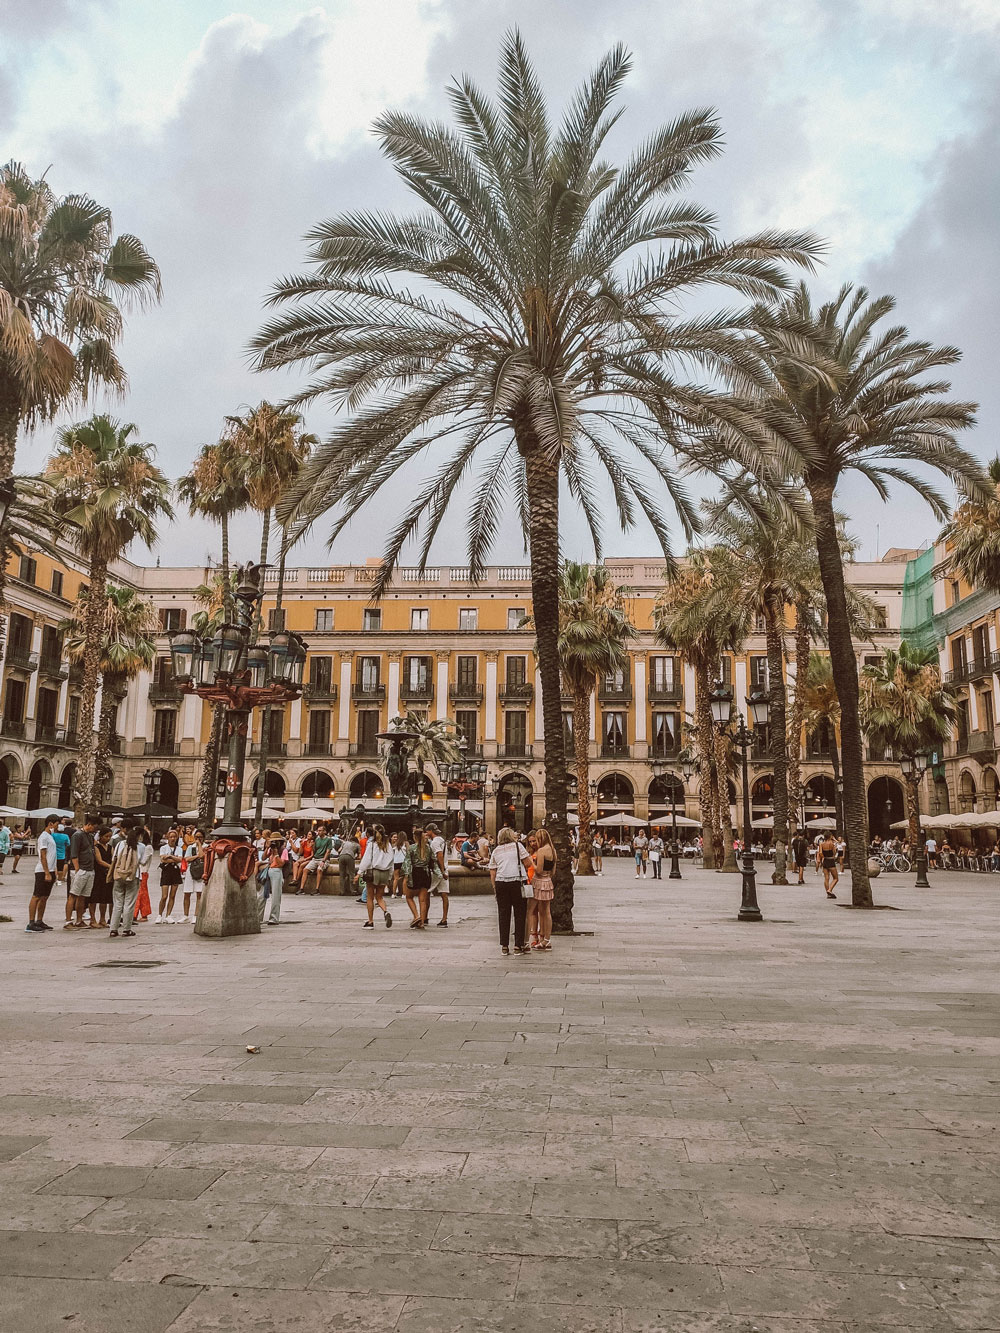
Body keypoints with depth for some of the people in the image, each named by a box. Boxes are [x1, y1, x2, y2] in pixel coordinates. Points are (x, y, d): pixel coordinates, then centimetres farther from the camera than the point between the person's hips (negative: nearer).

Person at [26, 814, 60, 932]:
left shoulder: (50, 836, 17)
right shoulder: (44, 836, -11)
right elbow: (43, 856, -16)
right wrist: (47, 873, -20)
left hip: (50, 871, 9)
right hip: (43, 872, -9)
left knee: (44, 897, 11)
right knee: (36, 897, -7)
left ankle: (39, 922, 16)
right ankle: (31, 923, -6)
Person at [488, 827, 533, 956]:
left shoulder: (496, 850, 14)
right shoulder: (518, 845, 4)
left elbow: (492, 872, 11)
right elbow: (528, 863, -2)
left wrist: (495, 888, 16)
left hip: (501, 883, 3)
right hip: (518, 882, -3)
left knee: (503, 914, 8)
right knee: (520, 913, 4)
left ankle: (504, 946, 10)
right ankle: (519, 945, 4)